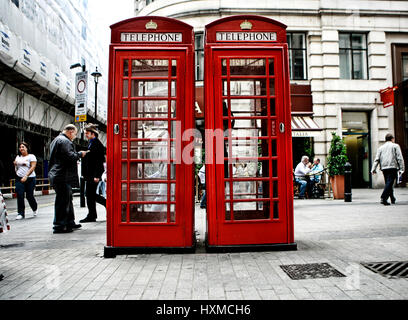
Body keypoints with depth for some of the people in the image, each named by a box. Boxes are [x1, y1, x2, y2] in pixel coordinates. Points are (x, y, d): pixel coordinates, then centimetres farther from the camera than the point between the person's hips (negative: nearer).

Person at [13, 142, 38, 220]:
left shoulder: (31, 156, -1)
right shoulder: (18, 157, 15)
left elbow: (32, 167, -11)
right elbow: (16, 167, 26)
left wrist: (26, 176, -20)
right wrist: (15, 164, 3)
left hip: (29, 178, -4)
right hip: (19, 178, 4)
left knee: (29, 196, 0)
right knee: (20, 195, -7)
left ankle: (34, 209, 26)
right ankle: (20, 213, -1)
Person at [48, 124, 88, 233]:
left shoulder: (56, 140, 21)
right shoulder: (65, 141, -14)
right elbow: (70, 156, -24)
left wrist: (77, 155, 21)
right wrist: (80, 154, -8)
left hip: (56, 174, 11)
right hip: (63, 176, -11)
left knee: (68, 200, 18)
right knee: (63, 201, -5)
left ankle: (70, 223, 27)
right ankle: (59, 226, 0)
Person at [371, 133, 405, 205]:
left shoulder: (381, 148, 17)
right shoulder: (395, 146, 7)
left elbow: (377, 159, 8)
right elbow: (400, 158, -1)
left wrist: (373, 169, 4)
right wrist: (402, 169, -1)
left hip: (384, 168, 5)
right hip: (392, 167, -5)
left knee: (388, 183, 15)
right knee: (389, 183, -11)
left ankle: (392, 199, 23)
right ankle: (383, 198, -24)